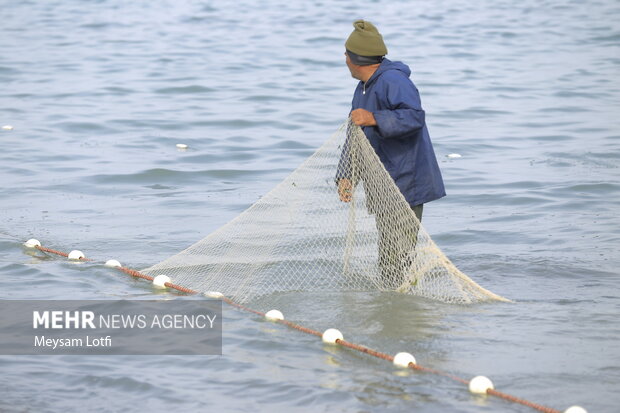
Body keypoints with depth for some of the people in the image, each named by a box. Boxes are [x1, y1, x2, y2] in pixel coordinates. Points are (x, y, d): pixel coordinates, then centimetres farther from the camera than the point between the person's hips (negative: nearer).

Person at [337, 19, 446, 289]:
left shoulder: (393, 81, -16)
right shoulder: (363, 89, 17)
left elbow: (414, 117, -31)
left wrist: (374, 119, -37)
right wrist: (345, 176, 11)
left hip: (405, 185, -10)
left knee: (400, 254, -13)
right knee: (387, 253, 15)